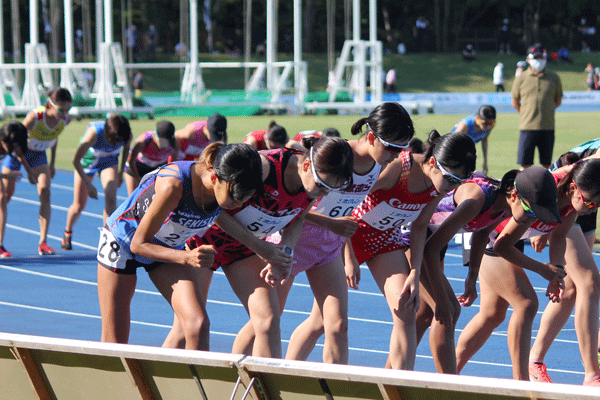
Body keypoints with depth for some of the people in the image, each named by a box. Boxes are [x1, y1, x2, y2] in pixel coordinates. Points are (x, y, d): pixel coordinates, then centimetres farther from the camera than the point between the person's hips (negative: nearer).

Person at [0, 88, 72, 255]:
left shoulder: (65, 120, -19)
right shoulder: (35, 117, -35)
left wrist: (52, 164, 8)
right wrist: (28, 170, -28)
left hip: (38, 154, 4)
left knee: (45, 193, -12)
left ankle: (43, 242, -12)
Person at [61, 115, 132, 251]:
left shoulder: (126, 135, -28)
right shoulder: (95, 132, -40)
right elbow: (76, 160, -32)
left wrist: (121, 172, 3)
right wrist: (88, 185, -30)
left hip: (109, 162, 2)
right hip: (87, 161, -2)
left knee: (111, 198, -21)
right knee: (79, 205, 5)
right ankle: (67, 233, 34)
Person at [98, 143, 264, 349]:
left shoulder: (226, 189, -21)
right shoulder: (173, 185, -38)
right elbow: (138, 244, -27)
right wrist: (187, 257, -40)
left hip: (169, 249, 5)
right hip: (122, 242, -4)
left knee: (198, 325, -19)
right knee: (114, 347, 0)